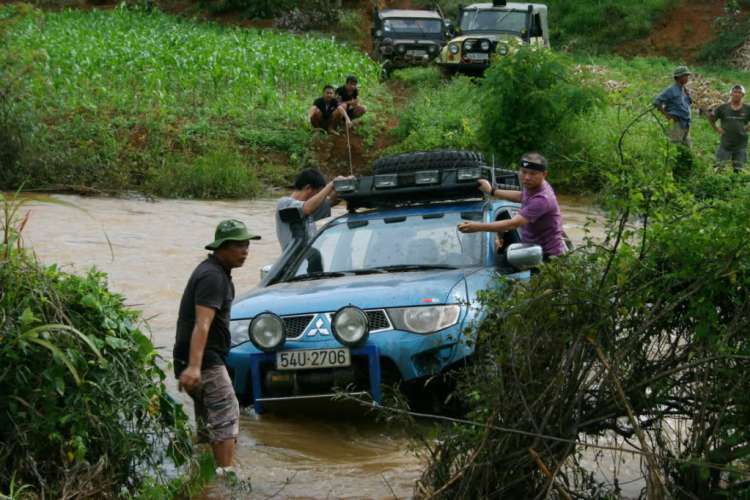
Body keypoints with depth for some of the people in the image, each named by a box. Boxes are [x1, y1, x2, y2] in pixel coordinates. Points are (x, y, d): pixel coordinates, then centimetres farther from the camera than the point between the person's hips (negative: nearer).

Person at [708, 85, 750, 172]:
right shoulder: (723, 108, 2)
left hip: (741, 146, 1)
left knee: (739, 170, 4)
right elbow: (711, 118, 13)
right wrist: (717, 129, 4)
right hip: (725, 145, -1)